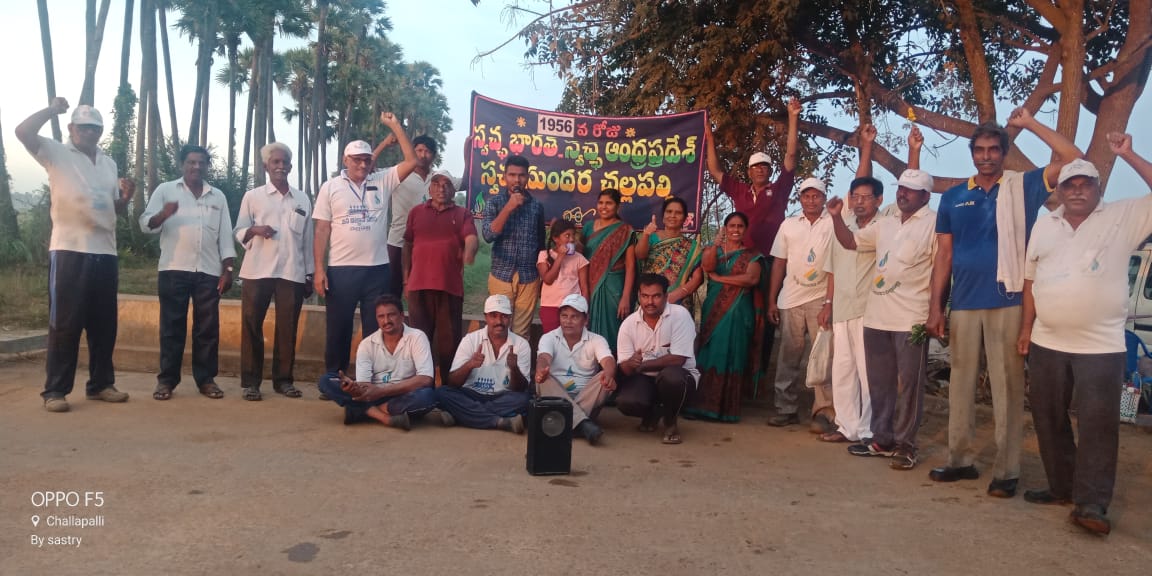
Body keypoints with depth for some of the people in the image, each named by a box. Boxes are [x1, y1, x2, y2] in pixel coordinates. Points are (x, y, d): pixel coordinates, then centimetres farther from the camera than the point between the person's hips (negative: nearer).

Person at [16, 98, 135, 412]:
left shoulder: (109, 163, 19)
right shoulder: (56, 153, 3)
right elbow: (23, 132, -17)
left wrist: (127, 197, 3)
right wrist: (53, 109, -6)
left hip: (106, 252, 6)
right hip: (69, 250, -6)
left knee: (104, 323, 9)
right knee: (65, 323, -4)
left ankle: (101, 383, 18)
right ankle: (55, 390, 2)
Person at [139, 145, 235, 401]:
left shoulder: (218, 196, 15)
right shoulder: (165, 190, 9)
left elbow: (225, 236, 12)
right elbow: (146, 224, 0)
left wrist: (227, 270, 5)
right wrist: (163, 214, -22)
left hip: (209, 272, 2)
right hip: (174, 270, -2)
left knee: (207, 327, 2)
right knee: (172, 326, 0)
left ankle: (206, 379, 9)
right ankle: (166, 380, 7)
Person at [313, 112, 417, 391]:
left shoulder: (383, 181, 5)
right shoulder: (330, 187, 2)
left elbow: (412, 162, -4)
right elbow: (321, 230, 0)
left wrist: (395, 126, -7)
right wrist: (319, 269, -6)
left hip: (377, 269, 1)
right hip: (341, 270, -1)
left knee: (375, 327, 9)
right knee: (338, 326, 8)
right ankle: (333, 376, 20)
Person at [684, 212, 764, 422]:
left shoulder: (752, 255, 6)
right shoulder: (713, 250, 11)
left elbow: (752, 279, -12)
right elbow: (708, 267, -10)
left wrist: (719, 278, -9)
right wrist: (716, 245, -25)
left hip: (739, 312, -1)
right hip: (714, 310, 2)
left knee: (732, 357, -2)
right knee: (709, 355, -2)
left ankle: (727, 408, 3)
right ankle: (703, 404, 2)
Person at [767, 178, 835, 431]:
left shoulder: (834, 224, 3)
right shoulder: (788, 225, 12)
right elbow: (779, 264, 12)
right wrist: (772, 301, 8)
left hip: (822, 299, -3)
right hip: (790, 299, 3)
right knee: (788, 356, 7)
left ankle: (824, 411, 4)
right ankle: (786, 408, 15)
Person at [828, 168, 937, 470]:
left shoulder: (934, 223, -5)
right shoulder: (884, 224, 17)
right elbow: (851, 242, 23)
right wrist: (836, 217, 6)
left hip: (912, 320, -7)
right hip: (876, 317, 7)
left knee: (908, 385, 1)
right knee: (879, 383, 13)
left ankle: (905, 444, 11)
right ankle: (881, 438, 25)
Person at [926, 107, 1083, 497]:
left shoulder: (1023, 186, 3)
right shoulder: (953, 197, 9)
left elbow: (1073, 159, -9)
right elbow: (944, 255, 9)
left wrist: (1030, 124, -7)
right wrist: (935, 307, 4)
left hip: (1008, 303, -3)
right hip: (964, 304, 3)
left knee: (1007, 387, 1)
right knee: (960, 385, 9)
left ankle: (1006, 471, 9)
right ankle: (961, 460, 21)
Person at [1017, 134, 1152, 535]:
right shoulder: (1044, 225, 11)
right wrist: (1026, 327, 9)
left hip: (1101, 346, -4)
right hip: (1047, 344, 4)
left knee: (1097, 424, -4)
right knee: (1048, 419, 11)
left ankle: (1091, 503, 2)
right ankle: (1062, 487, 25)